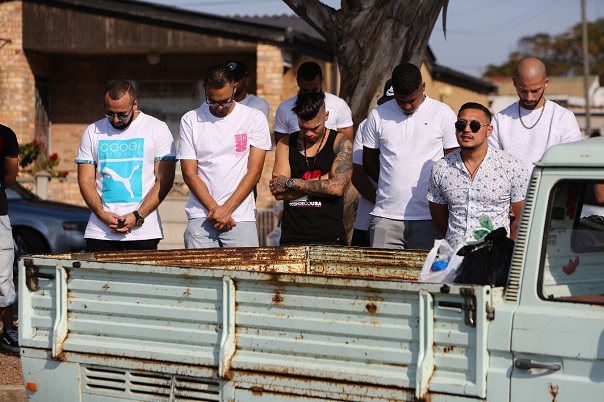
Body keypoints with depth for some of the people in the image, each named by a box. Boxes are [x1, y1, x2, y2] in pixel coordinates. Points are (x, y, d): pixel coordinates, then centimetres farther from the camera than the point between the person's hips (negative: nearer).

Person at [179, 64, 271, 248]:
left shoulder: (255, 118, 5)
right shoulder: (190, 120, 7)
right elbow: (189, 173, 3)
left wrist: (226, 209, -8)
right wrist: (214, 209, -8)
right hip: (200, 218, 1)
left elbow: (254, 171, 0)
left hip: (241, 217, -1)